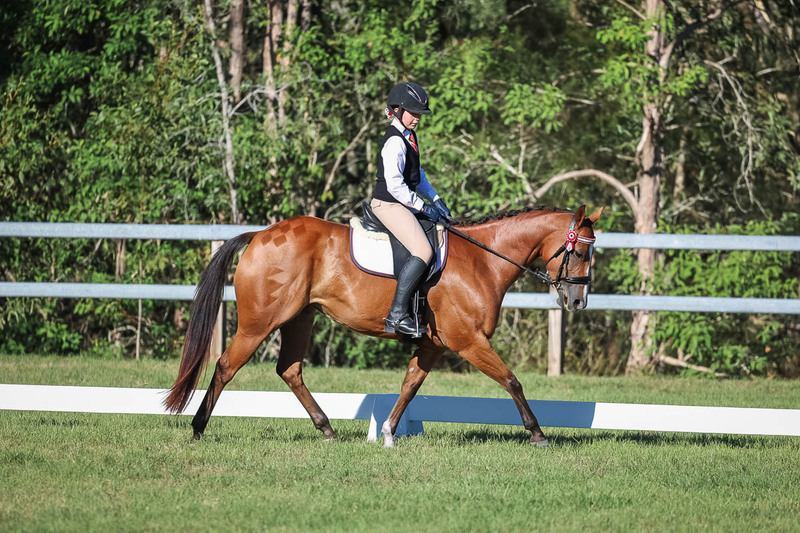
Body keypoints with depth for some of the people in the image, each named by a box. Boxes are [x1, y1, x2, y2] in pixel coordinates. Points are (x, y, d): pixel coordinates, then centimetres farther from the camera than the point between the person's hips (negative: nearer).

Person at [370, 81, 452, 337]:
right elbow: (394, 184, -23)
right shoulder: (394, 141, -18)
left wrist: (435, 199, 14)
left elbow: (417, 173, 25)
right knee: (423, 252, -22)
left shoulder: (409, 136, 14)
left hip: (403, 203, 11)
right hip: (388, 204, -11)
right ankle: (396, 315, -25)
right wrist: (422, 206, -17)